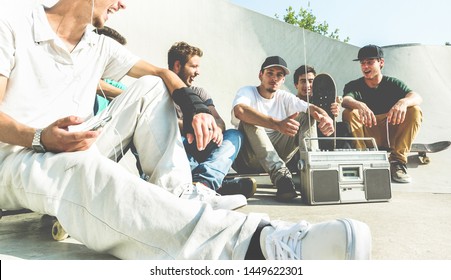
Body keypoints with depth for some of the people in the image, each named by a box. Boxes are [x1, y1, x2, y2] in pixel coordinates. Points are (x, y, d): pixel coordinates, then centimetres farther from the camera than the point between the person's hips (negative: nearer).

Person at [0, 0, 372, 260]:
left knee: (151, 87, -4)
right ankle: (255, 240, -60)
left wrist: (195, 107, -14)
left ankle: (174, 192, -21)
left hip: (74, 152, 5)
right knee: (86, 169, -42)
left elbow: (162, 72, 6)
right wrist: (42, 138, -29)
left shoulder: (100, 47, 10)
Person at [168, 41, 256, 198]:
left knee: (234, 135, -15)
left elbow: (218, 120, 4)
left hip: (197, 150, 4)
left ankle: (203, 181, -46)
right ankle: (218, 184, -50)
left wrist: (217, 128, -21)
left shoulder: (199, 93, 21)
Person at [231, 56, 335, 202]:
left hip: (276, 155, 5)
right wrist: (277, 124, -45)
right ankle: (280, 174, -43)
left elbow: (311, 108, -4)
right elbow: (240, 110, -31)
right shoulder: (247, 92, -5)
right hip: (247, 160, -5)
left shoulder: (284, 97, 12)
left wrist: (326, 117, -30)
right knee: (249, 120, -31)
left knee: (306, 116, -3)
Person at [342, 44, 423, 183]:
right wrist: (359, 105, -47)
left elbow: (417, 97, -16)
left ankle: (397, 162, -20)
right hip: (365, 138, -1)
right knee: (349, 113, -26)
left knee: (414, 111, -21)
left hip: (391, 135, 1)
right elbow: (346, 100, -23)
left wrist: (403, 102, -41)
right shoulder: (353, 86, 2)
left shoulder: (393, 83, 4)